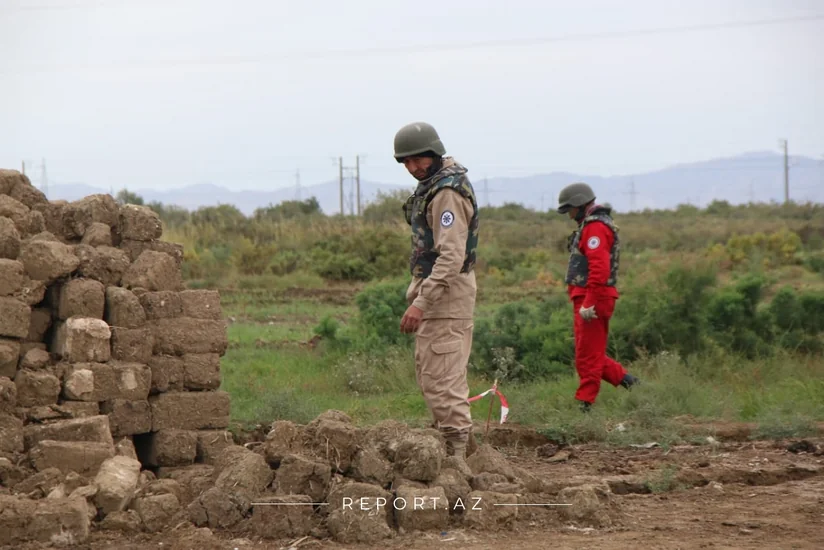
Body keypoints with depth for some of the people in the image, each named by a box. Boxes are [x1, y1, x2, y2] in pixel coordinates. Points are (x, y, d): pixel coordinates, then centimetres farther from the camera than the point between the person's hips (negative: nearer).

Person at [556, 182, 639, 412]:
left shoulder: (595, 227, -14)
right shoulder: (591, 225, 20)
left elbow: (599, 268, -24)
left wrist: (589, 303, -26)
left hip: (592, 300, -11)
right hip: (588, 300, 11)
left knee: (588, 355, -5)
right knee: (593, 354, 15)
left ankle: (586, 403, -2)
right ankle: (627, 380, 15)